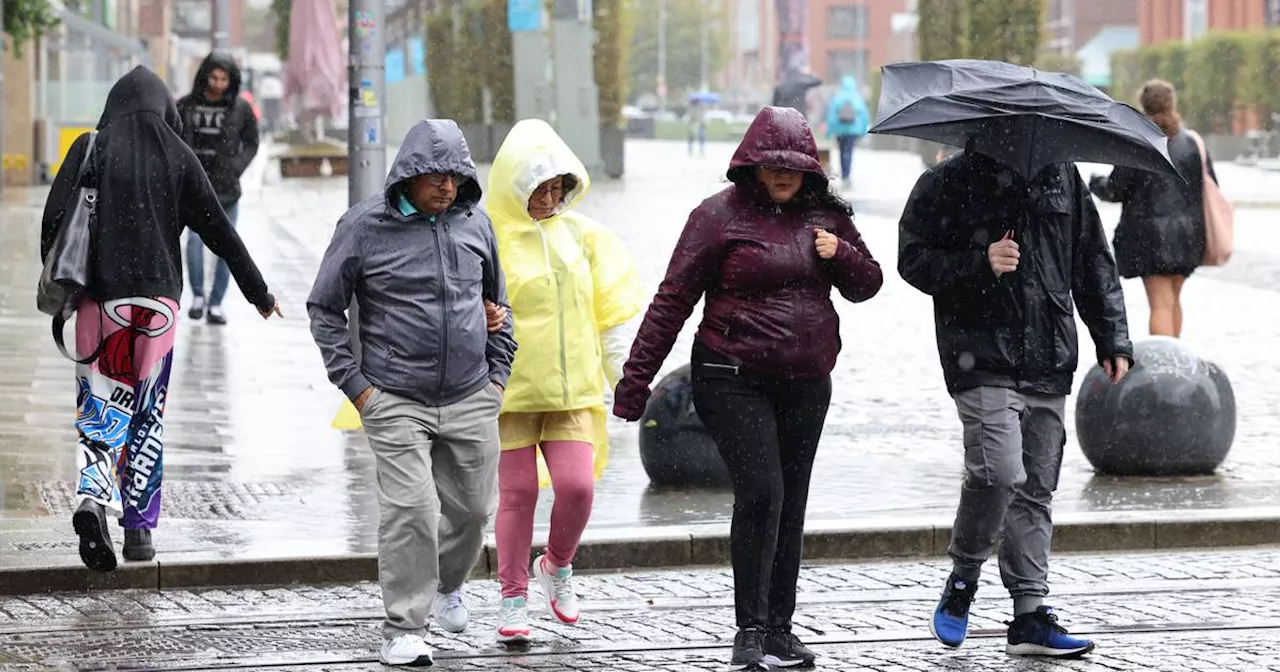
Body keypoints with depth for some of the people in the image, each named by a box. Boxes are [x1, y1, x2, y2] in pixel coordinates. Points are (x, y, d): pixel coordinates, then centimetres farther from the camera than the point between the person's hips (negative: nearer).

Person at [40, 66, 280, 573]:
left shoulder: (89, 150, 2)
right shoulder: (177, 156, 3)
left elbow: (54, 218, -3)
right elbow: (219, 231, 5)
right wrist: (259, 294, 13)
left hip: (99, 298, 0)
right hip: (158, 300, 0)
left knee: (99, 411, 2)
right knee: (147, 415, 10)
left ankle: (91, 498, -24)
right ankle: (139, 528, 8)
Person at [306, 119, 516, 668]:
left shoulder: (474, 222, 6)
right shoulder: (364, 226, -5)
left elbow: (497, 301, 20)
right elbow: (324, 308, 2)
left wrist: (498, 372, 13)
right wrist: (353, 382, -3)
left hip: (471, 400, 4)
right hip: (396, 401, -4)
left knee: (473, 507, 11)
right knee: (409, 510, -11)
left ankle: (447, 584, 41)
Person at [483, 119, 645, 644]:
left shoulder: (581, 235, 8)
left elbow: (611, 312, 13)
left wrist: (628, 378, 9)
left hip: (572, 389, 3)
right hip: (510, 387, -3)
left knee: (577, 486, -8)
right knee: (517, 493, 1)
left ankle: (557, 565, 20)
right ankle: (514, 600, 13)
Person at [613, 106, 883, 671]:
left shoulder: (825, 215, 10)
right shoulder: (721, 215, -6)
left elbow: (867, 286, 18)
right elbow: (673, 299, -6)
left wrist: (840, 255, -5)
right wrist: (636, 380, -10)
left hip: (807, 384, 5)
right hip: (734, 381, -5)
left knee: (791, 502, 9)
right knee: (761, 493, -16)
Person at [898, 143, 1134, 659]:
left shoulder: (1061, 177, 13)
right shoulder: (948, 183, 0)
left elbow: (1093, 263, 17)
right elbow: (913, 259, -3)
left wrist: (1113, 340, 11)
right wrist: (979, 264, -18)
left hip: (1048, 363, 5)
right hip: (982, 358, -5)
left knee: (1037, 487, 5)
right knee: (1000, 471, -19)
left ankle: (1030, 616, 9)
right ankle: (962, 579, 6)